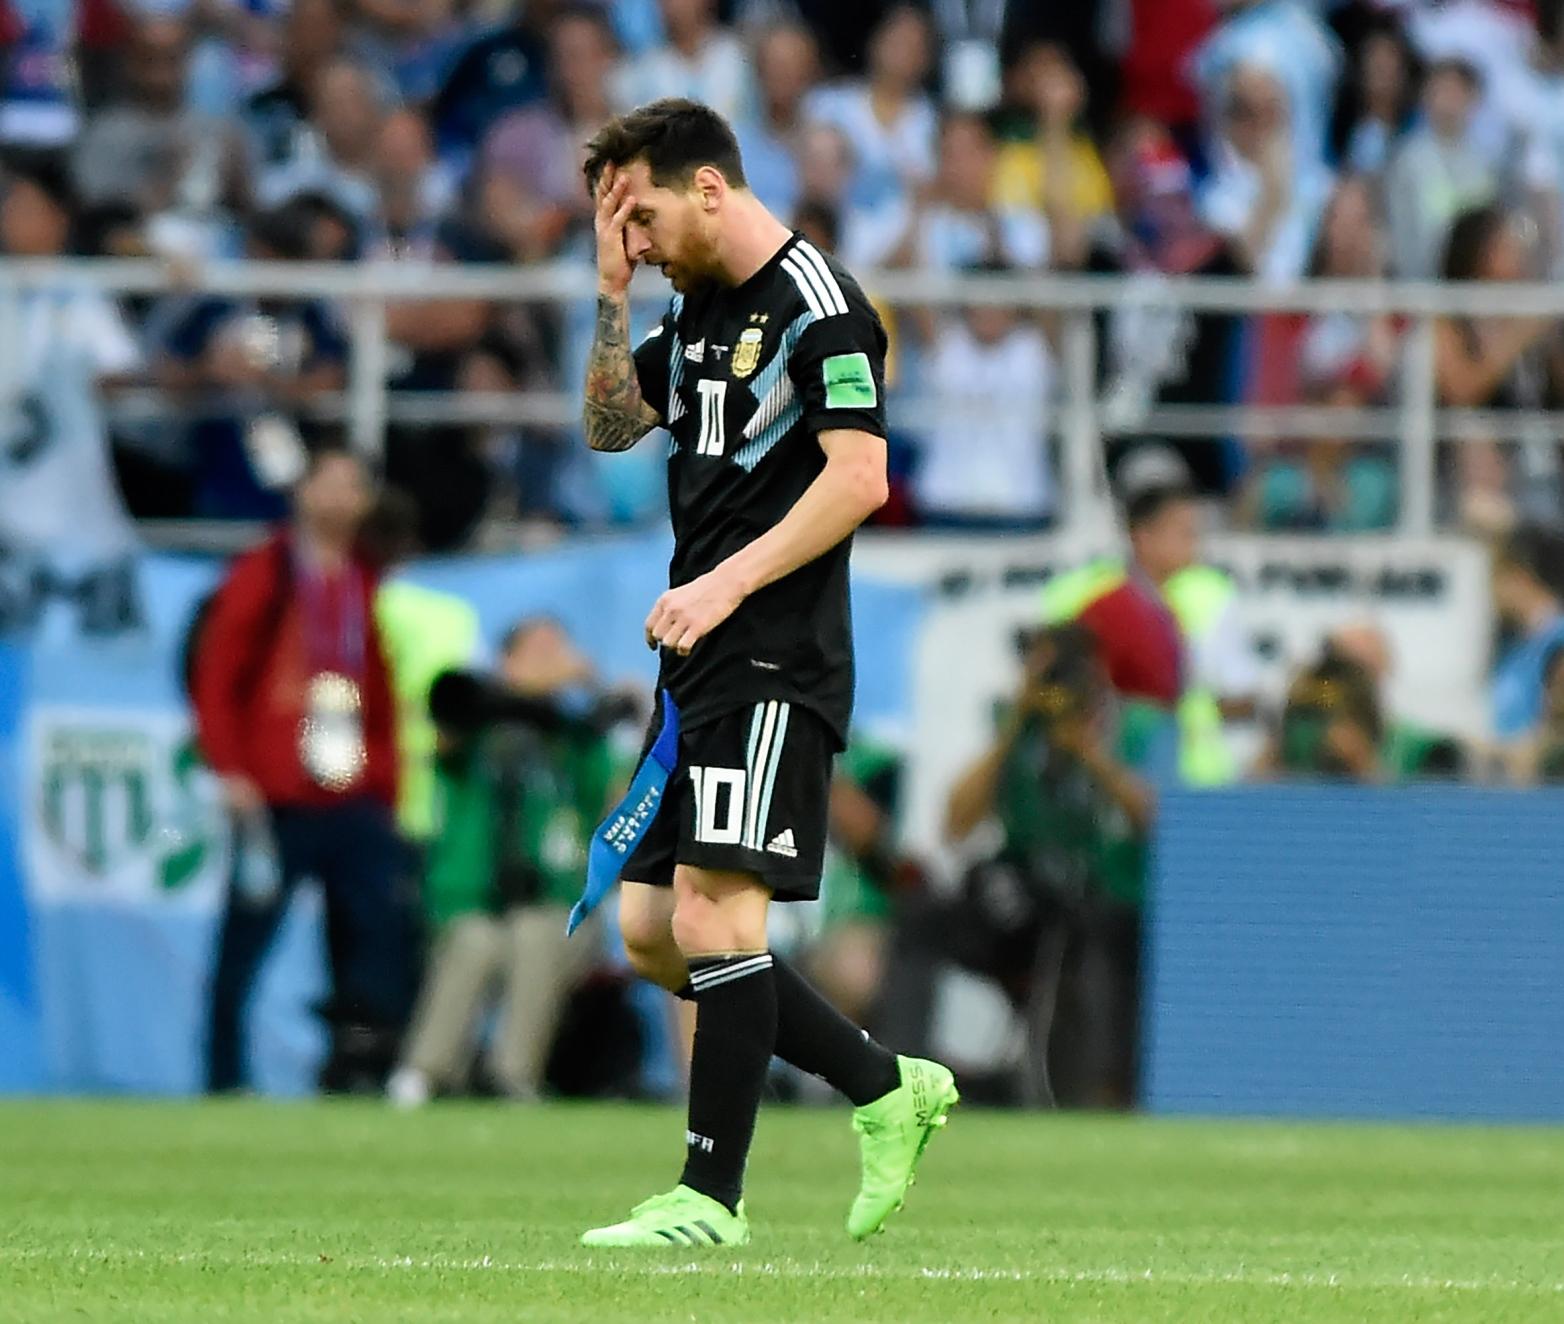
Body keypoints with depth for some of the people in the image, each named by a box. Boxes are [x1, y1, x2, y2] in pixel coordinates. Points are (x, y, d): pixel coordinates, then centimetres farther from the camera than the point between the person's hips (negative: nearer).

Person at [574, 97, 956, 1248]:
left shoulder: (816, 303, -11)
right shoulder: (697, 306, 17)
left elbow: (858, 478, -19)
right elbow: (611, 426, 22)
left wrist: (727, 583, -23)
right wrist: (612, 292, 10)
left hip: (774, 662, -10)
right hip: (700, 665, 10)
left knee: (714, 912, -14)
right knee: (650, 929, 8)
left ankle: (713, 1198, -9)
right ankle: (890, 1090, 18)